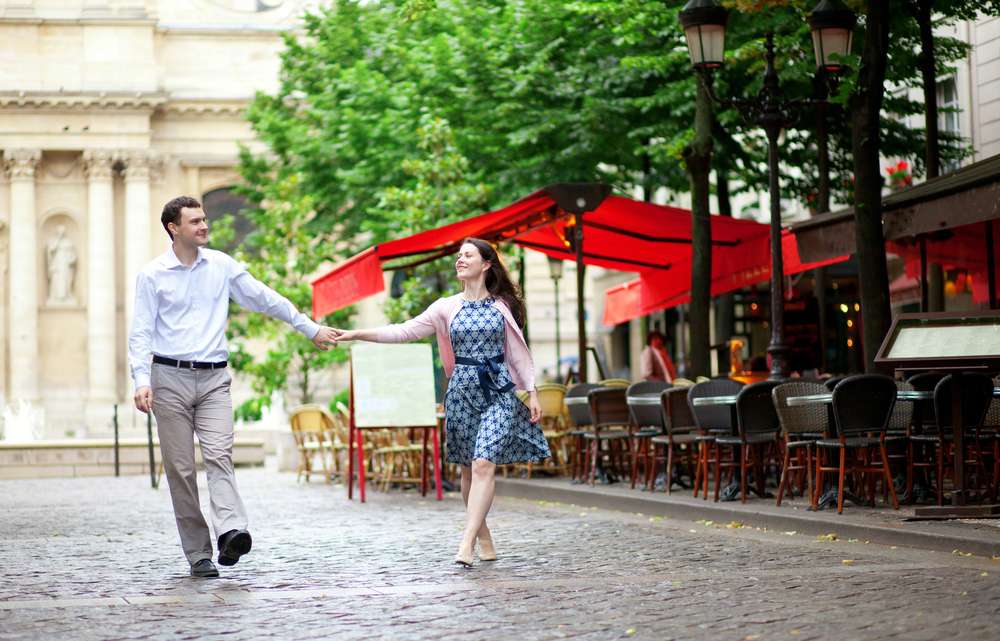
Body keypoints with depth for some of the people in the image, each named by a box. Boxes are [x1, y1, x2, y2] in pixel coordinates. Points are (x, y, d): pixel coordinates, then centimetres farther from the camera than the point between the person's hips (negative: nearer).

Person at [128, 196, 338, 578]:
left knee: (219, 455, -17)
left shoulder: (222, 266, 8)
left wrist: (310, 329, 16)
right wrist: (141, 381, -14)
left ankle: (231, 533, -33)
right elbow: (141, 332, -1)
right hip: (170, 378, -1)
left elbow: (265, 299, 14)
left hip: (214, 379, 1)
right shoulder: (152, 275, 2)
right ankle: (198, 555, 3)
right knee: (180, 468, -1)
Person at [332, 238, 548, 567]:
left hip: (499, 391, -3)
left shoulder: (502, 305, 4)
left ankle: (466, 545, -20)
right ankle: (484, 539, 20)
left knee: (483, 465, -15)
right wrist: (356, 334, -10)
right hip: (462, 391, 3)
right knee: (469, 469, 6)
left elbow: (518, 351, 8)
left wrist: (532, 392, 2)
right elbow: (405, 331, 0)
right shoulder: (446, 307, 6)